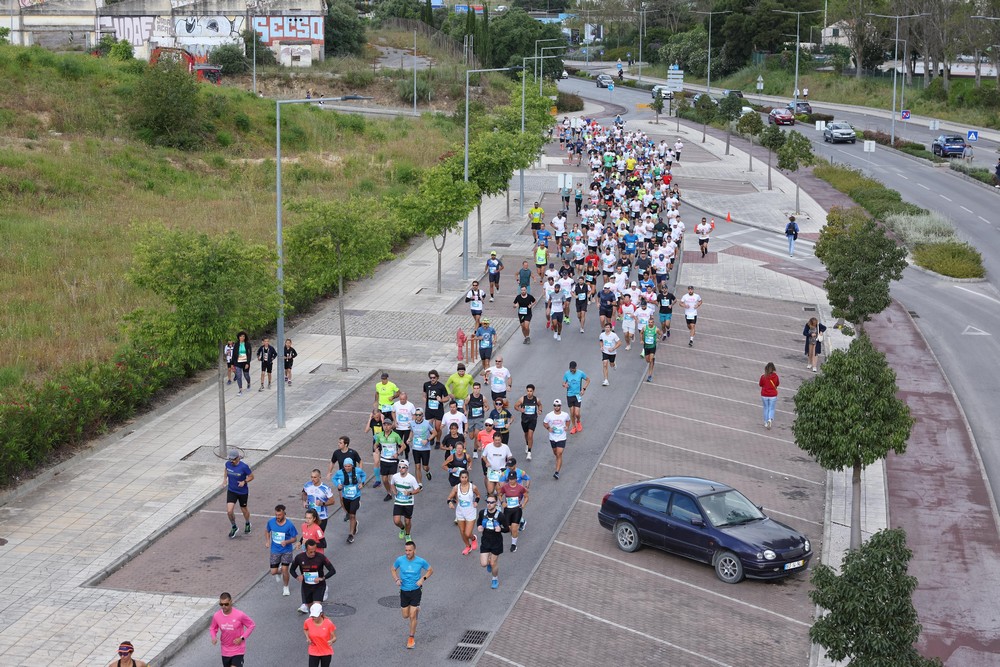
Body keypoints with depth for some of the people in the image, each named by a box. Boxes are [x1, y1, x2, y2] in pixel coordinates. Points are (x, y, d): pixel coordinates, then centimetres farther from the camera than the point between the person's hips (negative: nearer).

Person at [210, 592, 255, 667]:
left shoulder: (239, 615, -21)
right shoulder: (216, 616, -11)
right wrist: (213, 637, -13)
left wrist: (242, 638, -16)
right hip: (225, 651, 4)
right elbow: (212, 628, 8)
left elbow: (252, 625, -8)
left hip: (238, 650, -4)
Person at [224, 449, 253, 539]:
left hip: (243, 492, -3)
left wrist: (244, 482, -26)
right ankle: (234, 527, 17)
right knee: (229, 511, -9)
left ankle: (247, 524, 48)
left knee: (244, 509, 17)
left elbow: (251, 476, -11)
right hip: (231, 491, 3)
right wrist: (225, 479, -1)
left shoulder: (244, 466, -23)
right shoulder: (228, 464, -10)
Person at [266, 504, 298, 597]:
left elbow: (294, 538, -10)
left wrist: (286, 542, -29)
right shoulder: (271, 522, -11)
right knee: (273, 572, 2)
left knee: (284, 570, -4)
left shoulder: (289, 525, -19)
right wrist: (268, 541, -5)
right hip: (275, 550, 3)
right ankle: (279, 571, 41)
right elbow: (268, 531, 10)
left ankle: (286, 588, 23)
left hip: (286, 551, -3)